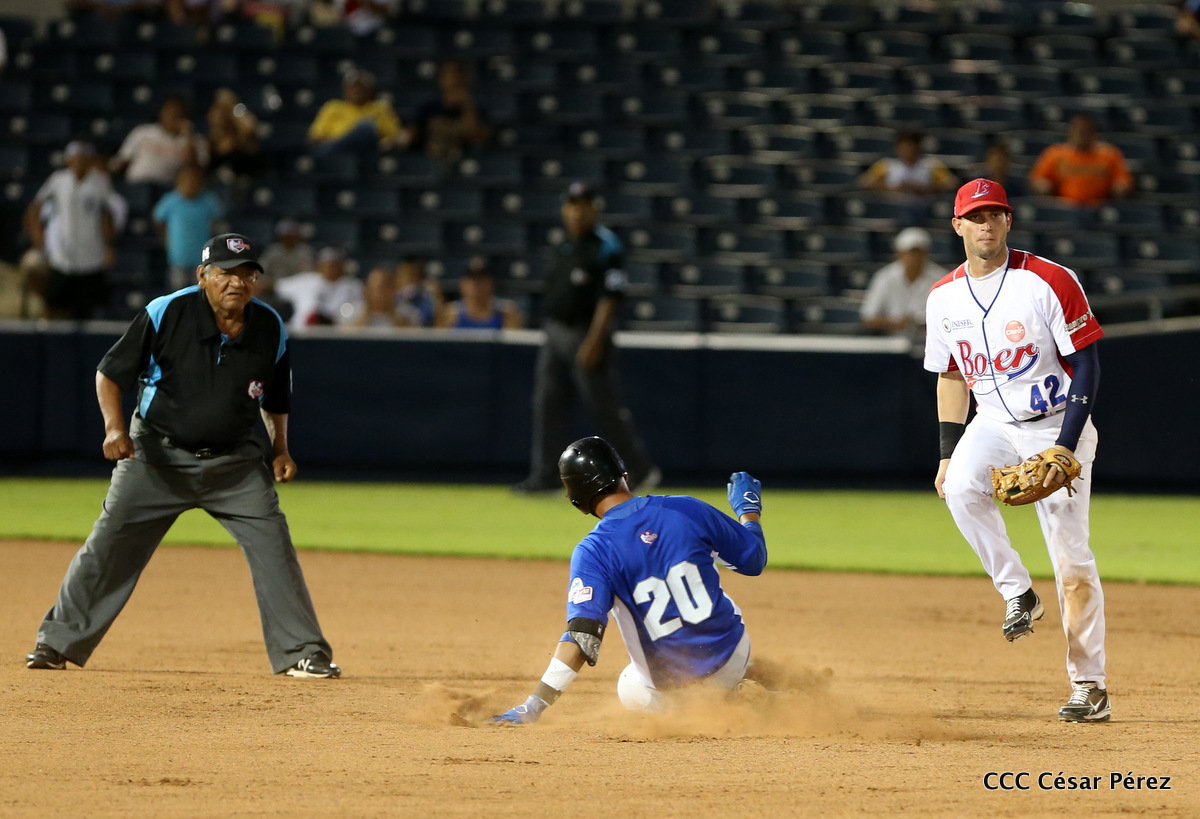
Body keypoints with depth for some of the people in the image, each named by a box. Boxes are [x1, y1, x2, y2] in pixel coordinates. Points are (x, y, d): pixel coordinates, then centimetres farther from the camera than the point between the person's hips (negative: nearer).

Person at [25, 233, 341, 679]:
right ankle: (59, 642, 8)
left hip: (235, 462, 2)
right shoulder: (165, 314, -16)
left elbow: (274, 399, 13)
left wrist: (280, 449, 0)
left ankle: (302, 653, 1)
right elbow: (110, 373, -8)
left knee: (272, 543, -9)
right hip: (158, 454, -2)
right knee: (110, 544, -4)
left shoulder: (270, 329, -5)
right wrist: (115, 427, -23)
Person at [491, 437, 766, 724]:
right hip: (730, 655, 4)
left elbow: (582, 635, -30)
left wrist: (533, 706, -32)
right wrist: (748, 508, 24)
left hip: (666, 678, -4)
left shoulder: (593, 552, -19)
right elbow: (755, 560, 3)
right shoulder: (686, 510, -11)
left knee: (631, 691, 33)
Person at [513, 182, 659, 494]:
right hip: (555, 334, 8)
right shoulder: (566, 247, 14)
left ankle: (643, 470, 9)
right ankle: (543, 475, 5)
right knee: (546, 405, 3)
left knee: (606, 407, -3)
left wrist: (594, 342, -24)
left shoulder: (606, 248, -12)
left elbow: (609, 298, -18)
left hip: (586, 335, -8)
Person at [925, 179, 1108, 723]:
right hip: (993, 425, 4)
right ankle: (1017, 593, -12)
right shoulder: (944, 298, 3)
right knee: (961, 487, -30)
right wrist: (948, 453, 5)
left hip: (1057, 424, -4)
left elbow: (1086, 366, -12)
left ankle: (1089, 686, 1)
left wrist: (1065, 448, -20)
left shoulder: (1049, 282, -13)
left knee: (1071, 557, -6)